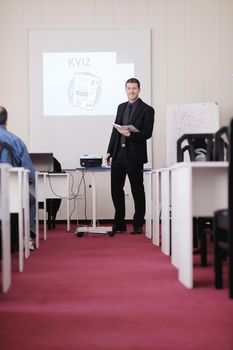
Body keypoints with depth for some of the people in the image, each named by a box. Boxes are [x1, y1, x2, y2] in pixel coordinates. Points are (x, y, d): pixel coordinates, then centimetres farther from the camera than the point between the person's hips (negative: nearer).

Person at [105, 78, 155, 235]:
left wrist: (130, 134, -24)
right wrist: (110, 151, 12)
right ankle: (119, 223, 18)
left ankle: (138, 225, 12)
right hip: (118, 154, 6)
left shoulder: (147, 110, -3)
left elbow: (147, 133, -10)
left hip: (134, 155, -6)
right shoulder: (121, 107, 16)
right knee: (116, 189, 7)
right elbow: (115, 130, 17)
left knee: (137, 191, 3)